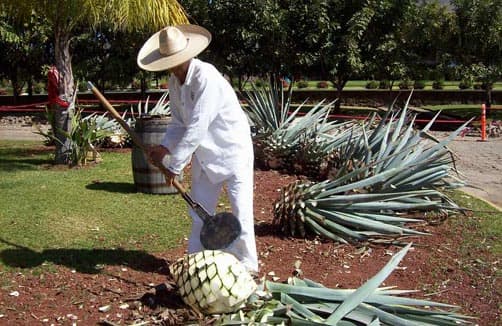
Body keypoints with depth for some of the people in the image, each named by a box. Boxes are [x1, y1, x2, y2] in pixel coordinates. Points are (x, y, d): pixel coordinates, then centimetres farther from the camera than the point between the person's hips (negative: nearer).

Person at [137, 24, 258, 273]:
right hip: (204, 153, 8)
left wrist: (174, 165, -23)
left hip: (232, 150, -8)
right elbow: (178, 123, 8)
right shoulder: (174, 81, 1)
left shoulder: (206, 77, -26)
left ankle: (246, 266, 10)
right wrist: (164, 147, -10)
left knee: (240, 211, -3)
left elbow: (196, 129, -29)